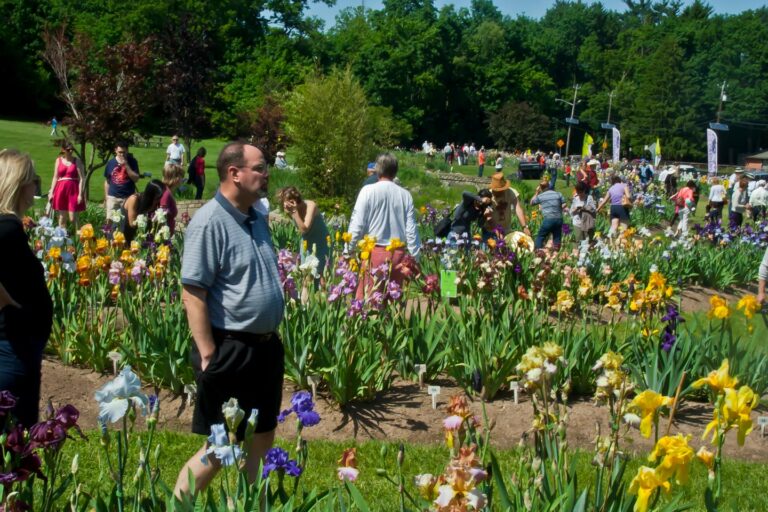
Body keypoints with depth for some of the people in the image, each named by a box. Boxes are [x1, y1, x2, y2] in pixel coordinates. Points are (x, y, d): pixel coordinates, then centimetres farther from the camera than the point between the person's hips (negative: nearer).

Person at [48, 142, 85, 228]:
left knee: (73, 218, -8)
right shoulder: (58, 160, 10)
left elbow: (82, 178, -4)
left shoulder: (77, 161, 0)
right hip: (61, 191, 3)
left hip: (73, 191, -3)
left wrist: (80, 194, -11)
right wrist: (51, 192, 7)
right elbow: (55, 177, 13)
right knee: (62, 217, 7)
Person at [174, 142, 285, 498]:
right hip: (230, 350, -8)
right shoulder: (210, 222, -17)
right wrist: (209, 354, -21)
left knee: (262, 439, 16)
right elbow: (192, 293, -20)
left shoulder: (257, 219, 10)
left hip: (266, 347, 8)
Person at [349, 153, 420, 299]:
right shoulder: (405, 195, 3)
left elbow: (357, 225, -6)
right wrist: (415, 259, 11)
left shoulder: (368, 191, -4)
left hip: (374, 252, -3)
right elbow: (411, 230, 4)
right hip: (398, 253, 3)